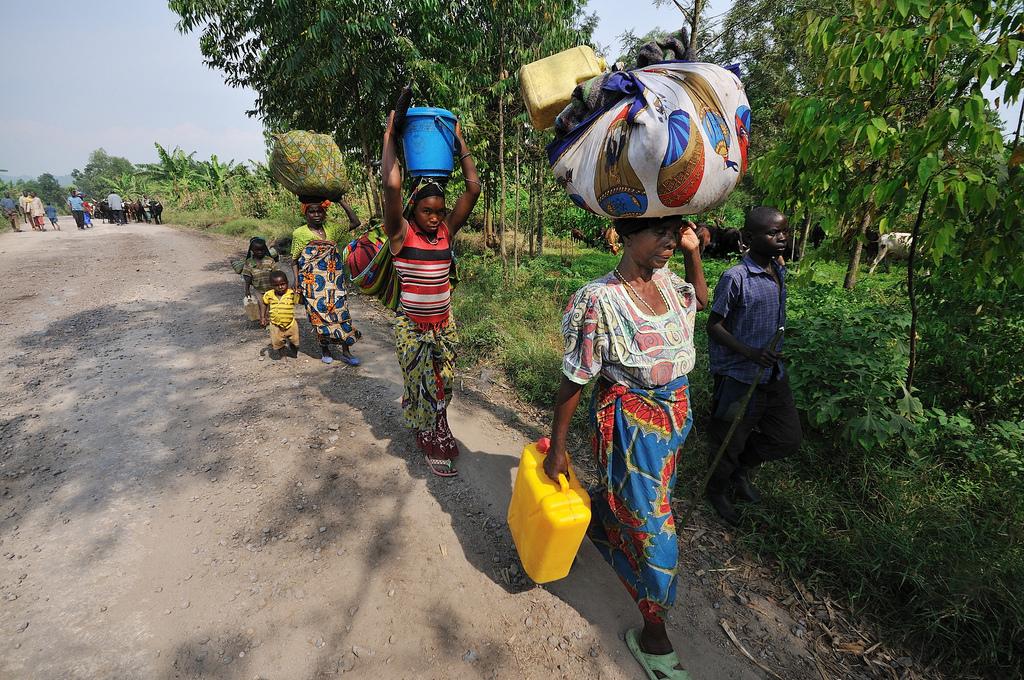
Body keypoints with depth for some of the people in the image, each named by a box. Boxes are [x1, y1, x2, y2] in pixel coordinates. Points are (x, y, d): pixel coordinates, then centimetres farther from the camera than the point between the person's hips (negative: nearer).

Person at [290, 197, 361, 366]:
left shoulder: (331, 229, 6)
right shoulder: (299, 233, 0)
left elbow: (355, 222, 1)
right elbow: (294, 259, 4)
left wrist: (341, 201, -4)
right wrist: (297, 281, -4)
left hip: (333, 280, 2)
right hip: (313, 282, -2)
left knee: (340, 311, 0)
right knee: (319, 314, 5)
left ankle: (346, 352, 7)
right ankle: (325, 350, 21)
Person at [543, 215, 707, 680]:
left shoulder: (667, 281, -2)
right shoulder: (599, 299, -23)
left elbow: (702, 300, 21)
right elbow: (573, 381, -17)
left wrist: (693, 253, 3)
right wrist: (556, 447, -10)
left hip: (675, 412, 7)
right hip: (629, 421, -7)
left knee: (626, 491, 27)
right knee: (649, 520, 6)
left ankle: (590, 518, 61)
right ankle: (653, 636, 30)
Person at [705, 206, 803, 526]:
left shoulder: (780, 273, 5)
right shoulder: (735, 278, -19)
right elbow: (714, 325, -16)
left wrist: (777, 354, 17)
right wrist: (750, 352, -26)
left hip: (775, 375, 8)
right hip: (740, 377, -7)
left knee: (788, 438, 17)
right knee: (729, 442, 10)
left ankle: (741, 469, 41)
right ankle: (717, 490, 37)